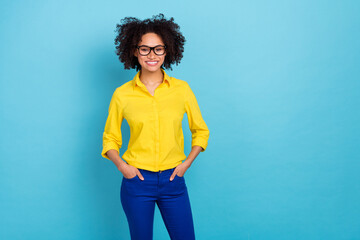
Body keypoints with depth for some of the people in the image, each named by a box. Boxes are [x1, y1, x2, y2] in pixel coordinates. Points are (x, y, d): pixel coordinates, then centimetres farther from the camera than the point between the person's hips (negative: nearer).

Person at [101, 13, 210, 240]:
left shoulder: (182, 89, 0)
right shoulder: (122, 94, -2)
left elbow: (201, 131, 10)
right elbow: (110, 138, 9)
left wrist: (187, 163, -1)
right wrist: (121, 165, -7)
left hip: (173, 180, 1)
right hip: (137, 180, -1)